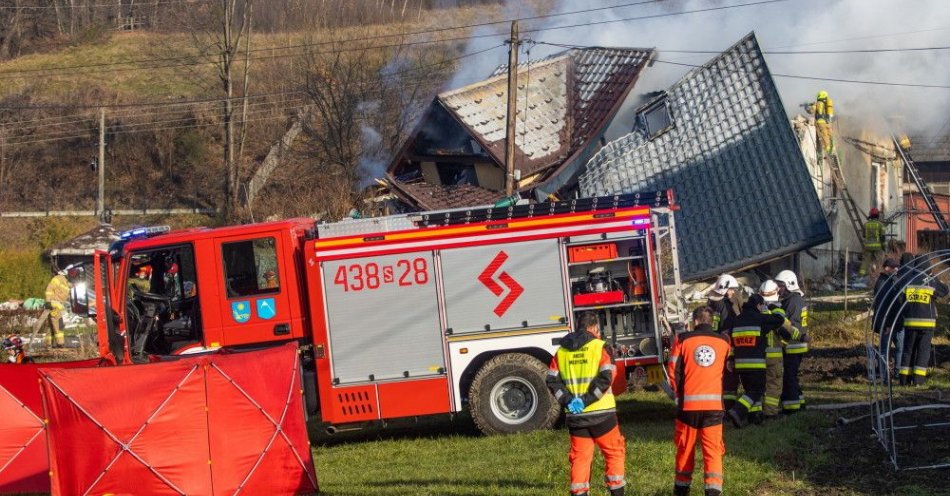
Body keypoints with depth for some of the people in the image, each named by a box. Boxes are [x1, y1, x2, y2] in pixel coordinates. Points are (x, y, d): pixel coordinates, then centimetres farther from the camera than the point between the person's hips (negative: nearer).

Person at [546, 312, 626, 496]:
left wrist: (567, 400, -6)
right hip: (601, 413, -4)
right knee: (614, 453, 9)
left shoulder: (562, 351, 8)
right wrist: (587, 400, -14)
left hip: (575, 416, 4)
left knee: (580, 457, 10)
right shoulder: (600, 347, -5)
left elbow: (552, 380, 1)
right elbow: (606, 377, -16)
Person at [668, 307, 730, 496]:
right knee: (712, 448, 1)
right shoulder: (723, 341, 3)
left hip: (688, 402, 0)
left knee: (685, 447, 14)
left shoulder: (683, 340, -2)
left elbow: (673, 370, 0)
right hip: (714, 404, 0)